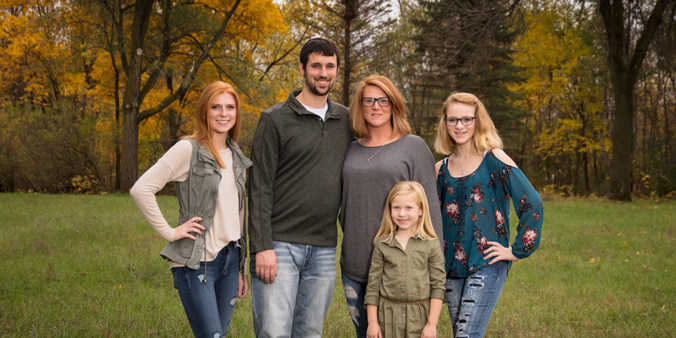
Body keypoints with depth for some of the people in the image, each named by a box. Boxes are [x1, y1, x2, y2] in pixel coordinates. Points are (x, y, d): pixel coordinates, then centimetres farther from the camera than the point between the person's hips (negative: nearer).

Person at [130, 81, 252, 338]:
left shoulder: (237, 157, 12)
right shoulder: (188, 150, -9)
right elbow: (141, 189, -17)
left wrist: (243, 268, 16)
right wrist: (169, 232, -14)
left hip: (230, 259, 7)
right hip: (197, 262, -6)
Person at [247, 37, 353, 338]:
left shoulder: (345, 120, 13)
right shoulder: (275, 120, -2)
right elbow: (259, 188, -6)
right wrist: (262, 246, -13)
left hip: (324, 250, 5)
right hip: (280, 245, -4)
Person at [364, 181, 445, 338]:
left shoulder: (431, 245, -1)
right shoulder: (382, 244, 3)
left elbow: (437, 286, -1)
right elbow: (373, 285, 5)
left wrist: (432, 324, -5)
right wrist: (372, 322, 1)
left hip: (419, 318, -1)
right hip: (388, 317, 1)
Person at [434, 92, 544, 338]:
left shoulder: (494, 160, -6)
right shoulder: (442, 169, 8)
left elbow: (532, 204, -11)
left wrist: (517, 251, -10)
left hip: (487, 265, -5)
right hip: (452, 267, 5)